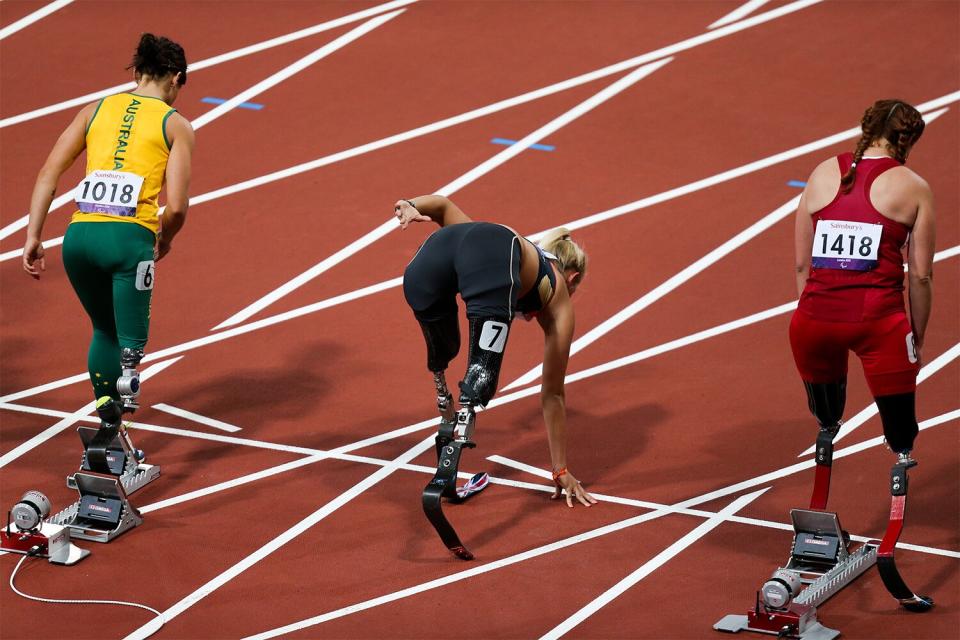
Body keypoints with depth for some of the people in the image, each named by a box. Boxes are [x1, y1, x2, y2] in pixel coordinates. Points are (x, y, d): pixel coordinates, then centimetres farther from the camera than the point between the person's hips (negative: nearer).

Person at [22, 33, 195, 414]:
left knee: (104, 331, 24)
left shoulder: (96, 110, 18)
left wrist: (33, 238, 11)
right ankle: (128, 369, -37)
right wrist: (165, 241, 20)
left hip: (79, 236, 4)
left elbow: (48, 175, 10)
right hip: (130, 239, -3)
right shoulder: (176, 125, 9)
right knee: (130, 340, -1)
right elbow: (176, 208, 0)